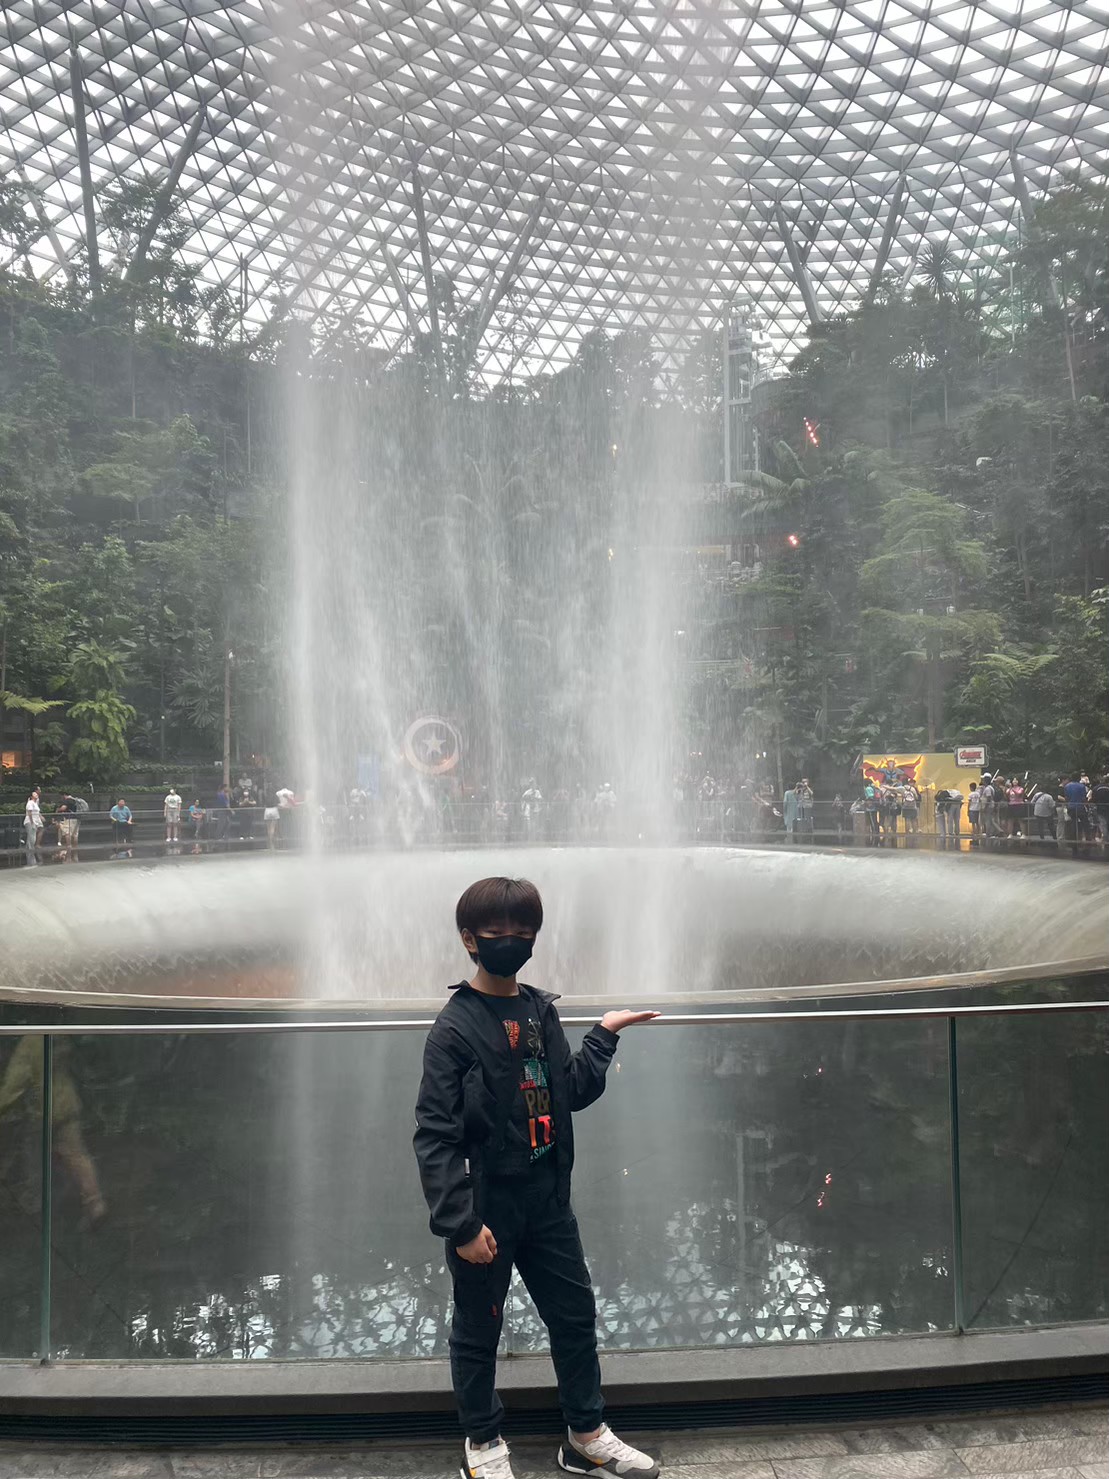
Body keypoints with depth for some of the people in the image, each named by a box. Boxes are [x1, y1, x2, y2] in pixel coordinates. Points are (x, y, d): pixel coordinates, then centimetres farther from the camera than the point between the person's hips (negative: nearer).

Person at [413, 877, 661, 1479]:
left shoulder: (541, 1012, 3)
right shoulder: (455, 1028, -16)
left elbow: (573, 1091, 10)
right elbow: (434, 1135, -17)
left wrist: (604, 1034, 6)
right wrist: (461, 1224, -20)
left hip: (546, 1201, 6)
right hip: (486, 1209, -6)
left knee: (575, 1315, 16)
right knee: (478, 1330, 13)